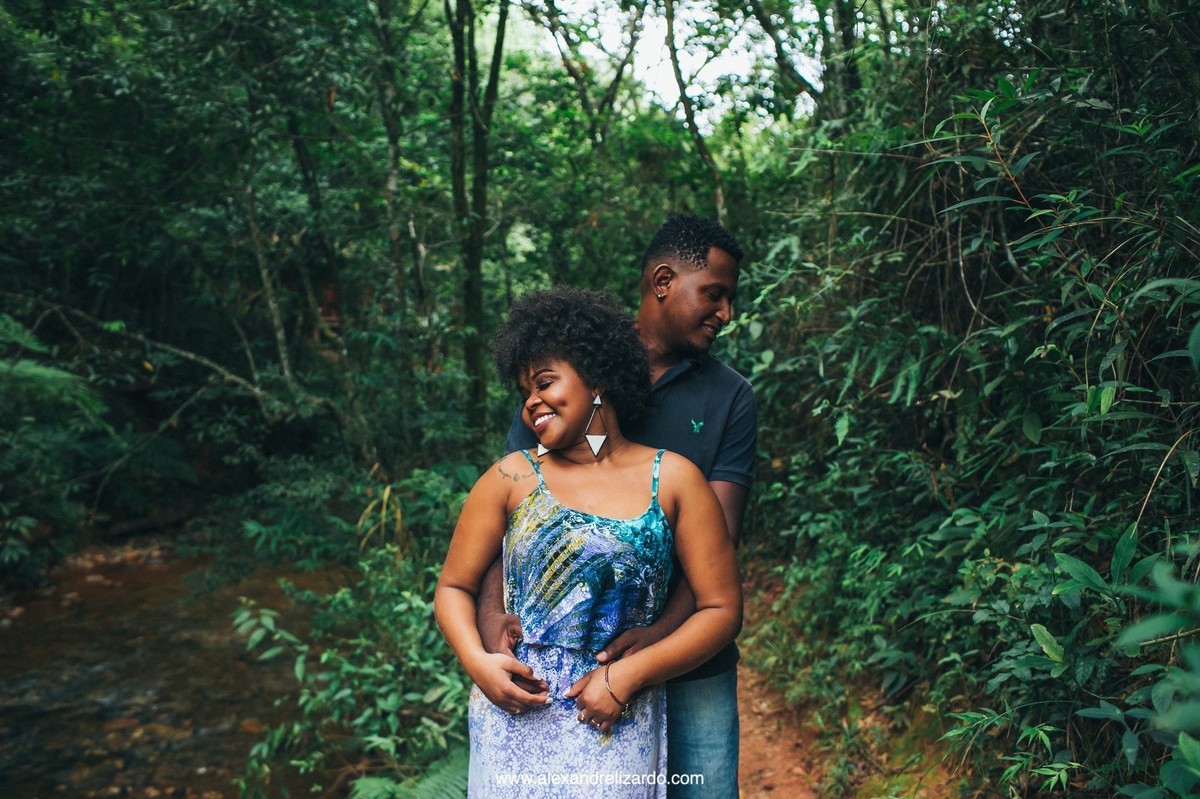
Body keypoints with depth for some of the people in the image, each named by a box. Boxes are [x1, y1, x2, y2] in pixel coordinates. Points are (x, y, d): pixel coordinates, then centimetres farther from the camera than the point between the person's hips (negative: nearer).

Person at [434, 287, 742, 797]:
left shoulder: (673, 478, -2)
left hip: (617, 732, 0)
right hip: (515, 721, 1)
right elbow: (454, 587, 6)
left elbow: (722, 608, -3)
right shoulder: (511, 478, 0)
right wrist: (477, 661, -13)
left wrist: (628, 675, -12)